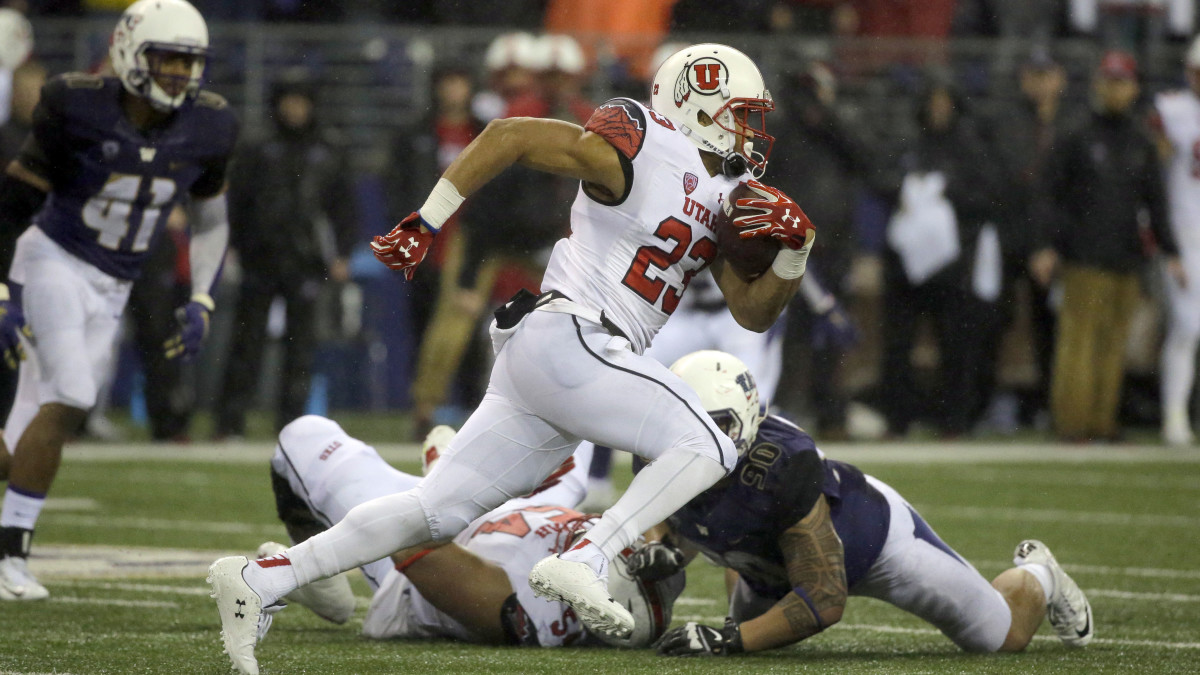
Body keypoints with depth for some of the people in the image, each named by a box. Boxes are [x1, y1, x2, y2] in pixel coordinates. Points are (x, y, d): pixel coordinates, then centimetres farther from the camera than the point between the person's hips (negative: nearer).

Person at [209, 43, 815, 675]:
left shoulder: (726, 197, 20)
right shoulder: (638, 150, -7)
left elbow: (753, 313, 21)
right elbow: (508, 135, -9)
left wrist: (793, 250, 2)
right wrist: (426, 222, -10)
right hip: (563, 339, -9)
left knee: (437, 511, 5)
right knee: (706, 449, -16)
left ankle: (258, 581, 5)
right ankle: (583, 563, -24)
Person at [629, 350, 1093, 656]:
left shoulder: (779, 469, -46)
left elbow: (825, 599, -42)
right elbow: (674, 523, -2)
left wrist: (728, 641, -48)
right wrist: (664, 549, -26)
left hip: (872, 534, -5)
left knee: (1003, 637, 11)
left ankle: (1036, 576, 42)